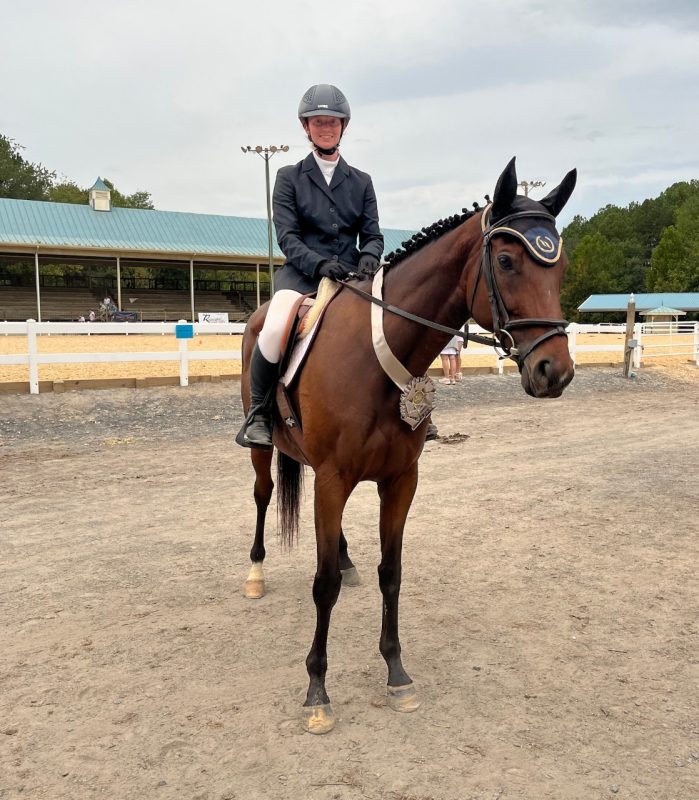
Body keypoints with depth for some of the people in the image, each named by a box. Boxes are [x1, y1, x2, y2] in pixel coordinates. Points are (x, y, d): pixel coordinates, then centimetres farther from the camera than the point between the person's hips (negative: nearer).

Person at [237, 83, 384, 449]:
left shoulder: (361, 182, 17)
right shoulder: (289, 178, 9)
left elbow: (373, 234, 11)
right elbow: (287, 236, -2)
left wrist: (369, 256, -15)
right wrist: (320, 264, -21)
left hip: (351, 275, 3)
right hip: (302, 273, -3)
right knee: (274, 329, -34)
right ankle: (257, 416, -13)